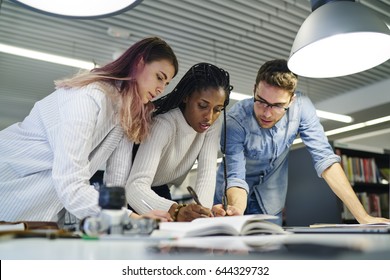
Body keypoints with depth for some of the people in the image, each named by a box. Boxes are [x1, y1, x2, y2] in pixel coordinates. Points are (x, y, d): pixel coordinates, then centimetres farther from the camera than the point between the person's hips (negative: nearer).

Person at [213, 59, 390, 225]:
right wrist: (236, 209, -51)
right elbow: (235, 178, -29)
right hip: (233, 200, -1)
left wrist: (363, 217, -25)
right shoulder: (235, 120, -28)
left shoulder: (301, 107, -21)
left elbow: (325, 160, -21)